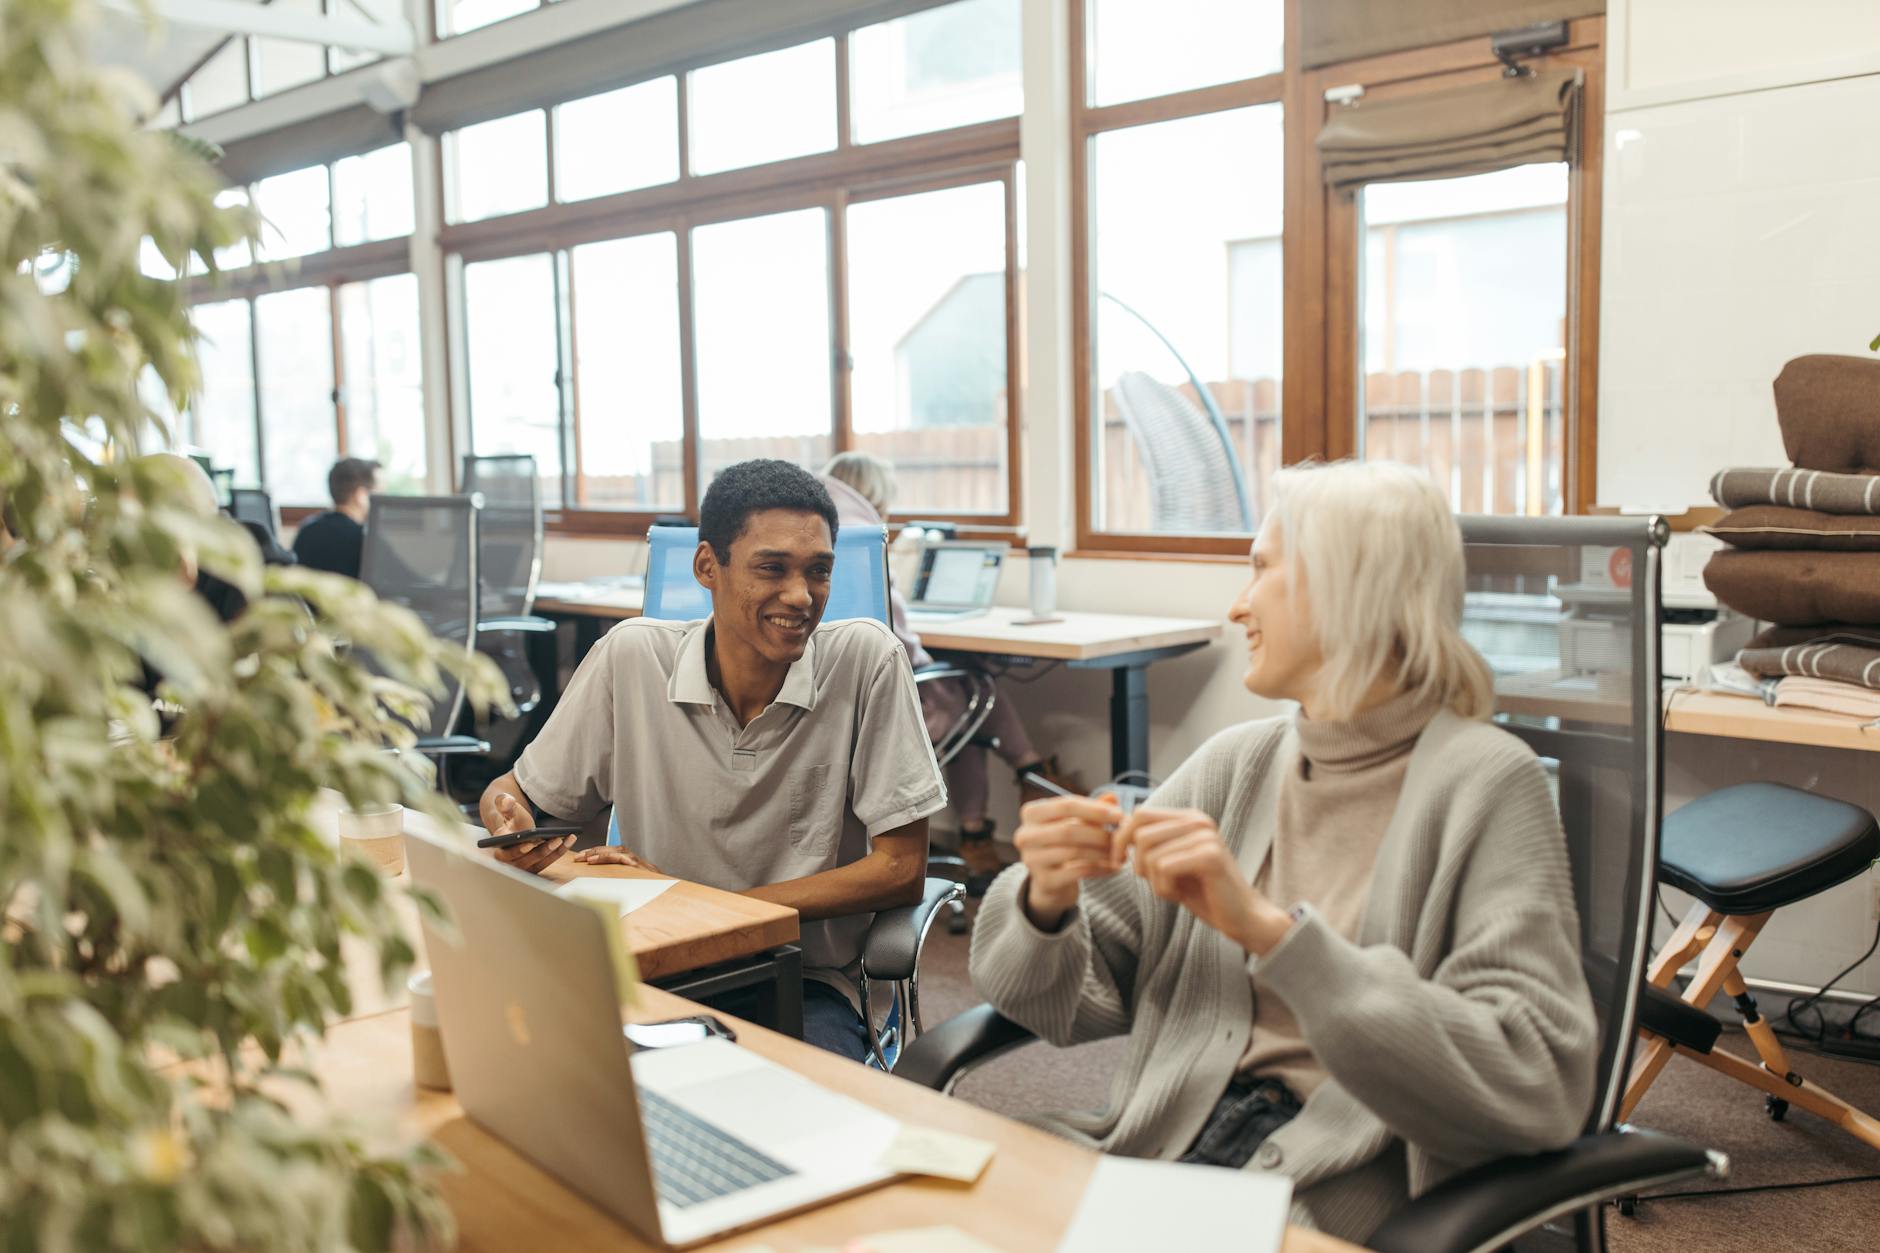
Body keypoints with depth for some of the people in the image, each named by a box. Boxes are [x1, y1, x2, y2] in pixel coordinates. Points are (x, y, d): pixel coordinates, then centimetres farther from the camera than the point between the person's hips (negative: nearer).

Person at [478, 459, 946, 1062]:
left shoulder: (866, 659, -11)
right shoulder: (631, 657, -6)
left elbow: (901, 870, -10)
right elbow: (517, 791, 7)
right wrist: (508, 820, -20)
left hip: (808, 986, -2)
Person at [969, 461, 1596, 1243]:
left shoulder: (1482, 783, -7)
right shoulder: (1236, 763, 8)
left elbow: (1536, 1091, -19)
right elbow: (1071, 998, 9)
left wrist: (1271, 930, -25)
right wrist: (1046, 903, -14)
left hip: (1346, 1197, -4)